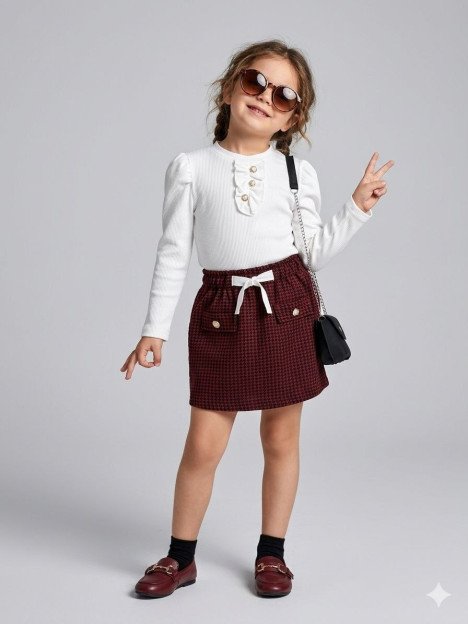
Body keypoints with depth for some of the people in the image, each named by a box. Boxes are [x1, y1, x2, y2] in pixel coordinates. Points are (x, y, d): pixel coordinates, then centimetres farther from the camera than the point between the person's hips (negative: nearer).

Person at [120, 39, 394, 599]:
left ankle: (271, 553, 26)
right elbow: (173, 253, 3)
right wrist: (154, 330, 0)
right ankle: (180, 557, 19)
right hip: (221, 311, -1)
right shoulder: (191, 168, 2)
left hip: (286, 306, 2)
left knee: (281, 438, 9)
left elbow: (313, 253, 8)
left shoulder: (298, 171, 7)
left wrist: (357, 208, 1)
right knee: (203, 444, 0)